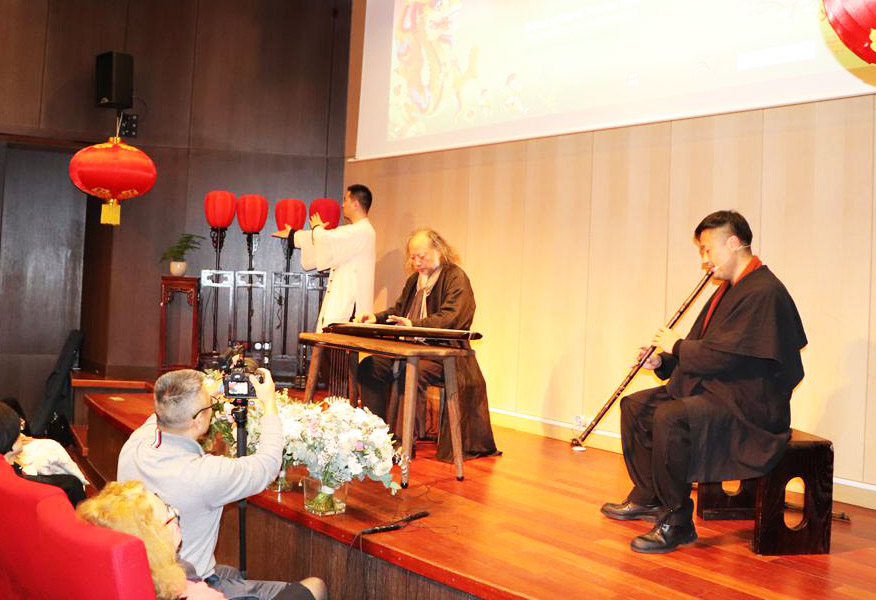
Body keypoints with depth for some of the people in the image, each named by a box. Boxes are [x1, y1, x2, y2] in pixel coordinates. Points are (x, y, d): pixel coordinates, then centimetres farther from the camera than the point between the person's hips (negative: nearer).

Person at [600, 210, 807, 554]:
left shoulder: (764, 293, -19)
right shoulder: (729, 289, 16)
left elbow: (726, 355, -26)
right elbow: (703, 346, 20)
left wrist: (678, 347, -10)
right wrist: (663, 361, 3)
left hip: (748, 403, -11)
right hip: (710, 387, 11)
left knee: (669, 418, -34)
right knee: (635, 406, 12)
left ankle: (677, 522, -21)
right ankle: (648, 499, 20)